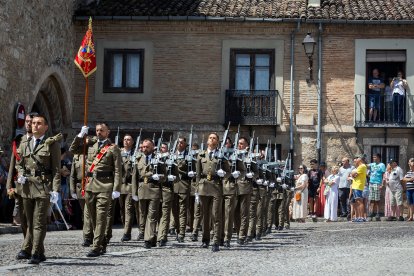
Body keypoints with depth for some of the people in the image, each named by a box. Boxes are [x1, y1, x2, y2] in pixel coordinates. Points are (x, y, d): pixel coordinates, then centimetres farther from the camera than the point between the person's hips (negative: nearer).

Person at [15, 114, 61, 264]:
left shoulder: (52, 144, -1)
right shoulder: (25, 144, 14)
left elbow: (56, 169, -4)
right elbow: (19, 163, 24)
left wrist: (55, 190, -11)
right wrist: (20, 175, 3)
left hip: (44, 187, -5)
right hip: (27, 187, 5)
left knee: (39, 222, -6)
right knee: (30, 222, 12)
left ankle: (36, 253, -3)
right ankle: (27, 249, 20)